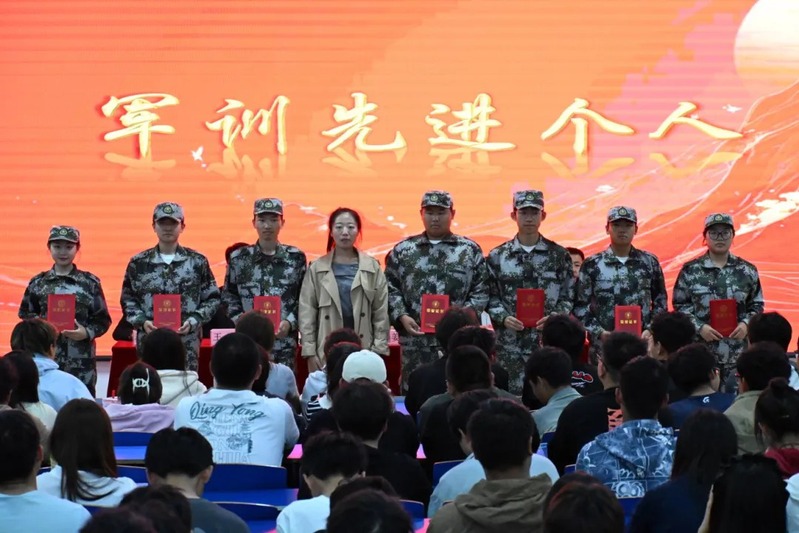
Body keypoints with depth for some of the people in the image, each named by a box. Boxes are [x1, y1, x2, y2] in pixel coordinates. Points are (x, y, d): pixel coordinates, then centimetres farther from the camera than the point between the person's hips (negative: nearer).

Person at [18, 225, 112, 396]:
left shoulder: (90, 282, 3)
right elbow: (25, 314, 14)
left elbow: (103, 320, 4)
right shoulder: (38, 283, 8)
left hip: (81, 360, -1)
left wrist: (86, 332, -14)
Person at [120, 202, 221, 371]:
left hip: (187, 345, 0)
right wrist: (142, 321, -6)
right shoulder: (138, 263, 7)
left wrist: (193, 321, -7)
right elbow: (127, 299, 11)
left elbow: (212, 298, 7)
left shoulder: (197, 262, 5)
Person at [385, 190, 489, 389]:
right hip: (415, 342, 1)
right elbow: (391, 289, 10)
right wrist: (401, 316, -5)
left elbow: (481, 290, 4)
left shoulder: (470, 250, 8)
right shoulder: (402, 250, 11)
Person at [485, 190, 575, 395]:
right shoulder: (497, 256, 7)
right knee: (511, 394, 2)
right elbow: (490, 298, 8)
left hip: (549, 342, 0)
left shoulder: (559, 255, 6)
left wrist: (554, 317, -11)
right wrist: (504, 318, -10)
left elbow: (569, 296, 6)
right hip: (510, 344, 0)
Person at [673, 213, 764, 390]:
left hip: (738, 352, 2)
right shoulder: (690, 270, 1)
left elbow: (757, 304, 12)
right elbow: (680, 305, 2)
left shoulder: (748, 271, 6)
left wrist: (746, 323, -7)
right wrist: (699, 327, -11)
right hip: (701, 350, -2)